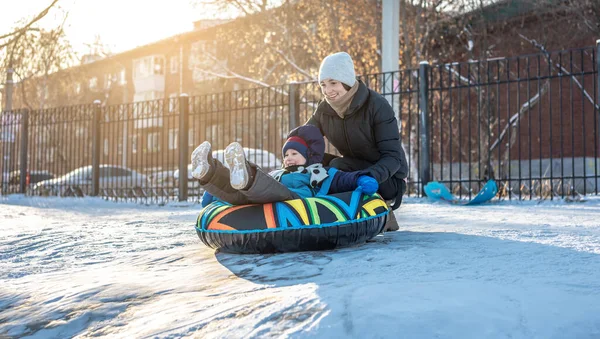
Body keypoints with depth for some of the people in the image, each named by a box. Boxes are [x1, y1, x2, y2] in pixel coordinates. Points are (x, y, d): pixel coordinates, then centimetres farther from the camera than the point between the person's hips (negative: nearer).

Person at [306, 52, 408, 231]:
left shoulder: (377, 105, -21)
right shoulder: (324, 110, -6)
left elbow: (393, 156, -25)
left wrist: (372, 176, -46)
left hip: (388, 179, -6)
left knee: (338, 166, -29)